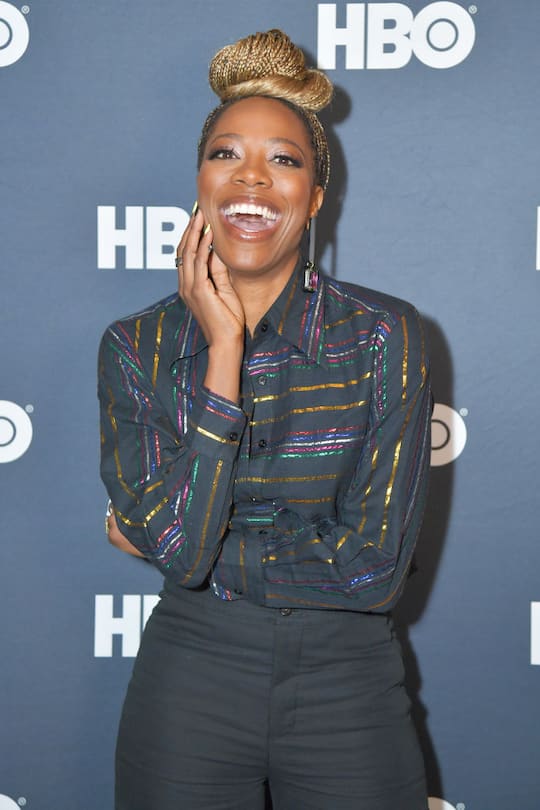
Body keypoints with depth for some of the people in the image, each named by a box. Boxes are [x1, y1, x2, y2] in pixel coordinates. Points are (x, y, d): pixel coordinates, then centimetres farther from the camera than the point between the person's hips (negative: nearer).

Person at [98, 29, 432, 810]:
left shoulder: (384, 334, -9)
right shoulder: (136, 346, -4)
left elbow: (373, 564, -14)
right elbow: (177, 544, -16)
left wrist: (180, 547, -11)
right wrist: (224, 347, -18)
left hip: (348, 688, -1)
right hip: (189, 685, 1)